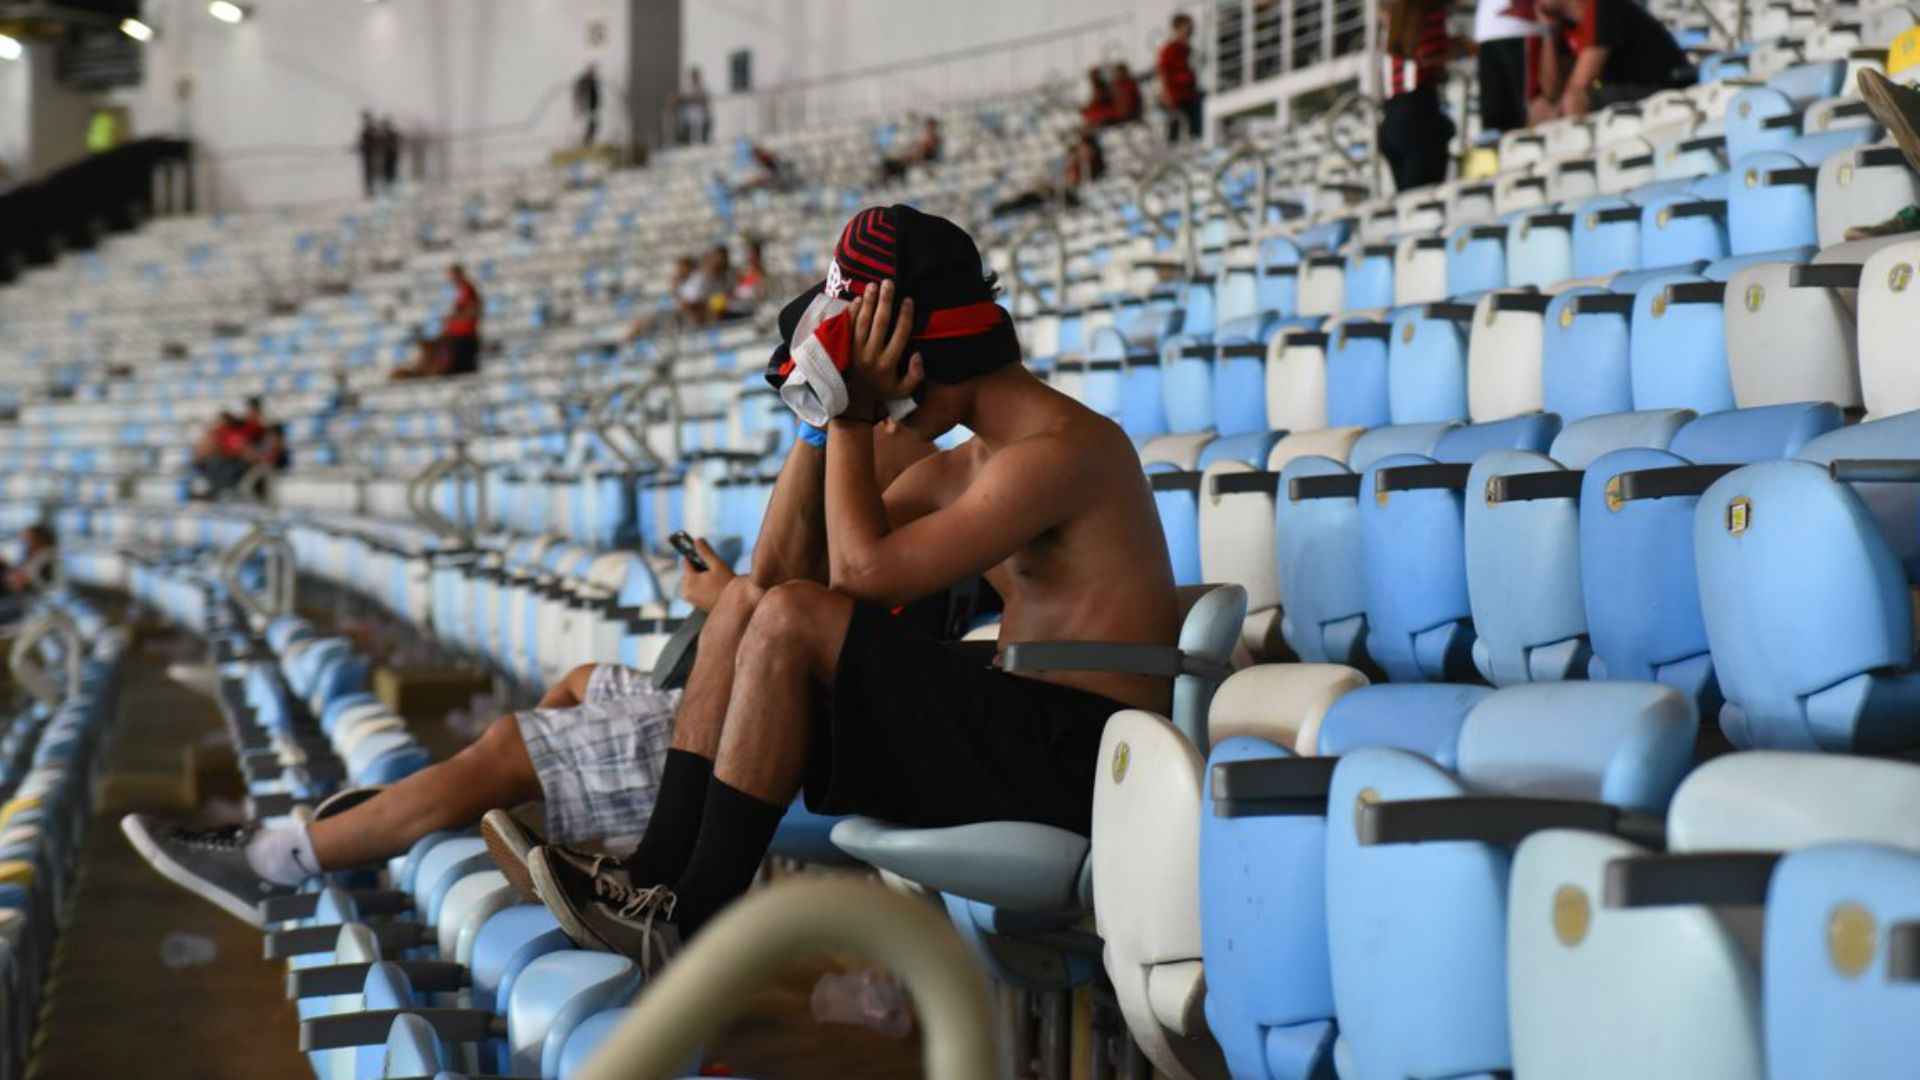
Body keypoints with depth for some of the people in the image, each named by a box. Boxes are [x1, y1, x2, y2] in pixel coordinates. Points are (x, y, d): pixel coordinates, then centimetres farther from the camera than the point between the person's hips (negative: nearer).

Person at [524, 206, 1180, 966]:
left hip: (1073, 763, -10)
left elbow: (867, 570, -20)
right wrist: (825, 424, 10)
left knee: (793, 619, -20)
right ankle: (661, 871, -2)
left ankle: (695, 923, -14)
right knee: (748, 603, 7)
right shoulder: (966, 465, 16)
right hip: (1017, 736, 10)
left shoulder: (1059, 450, -14)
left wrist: (851, 419, -9)